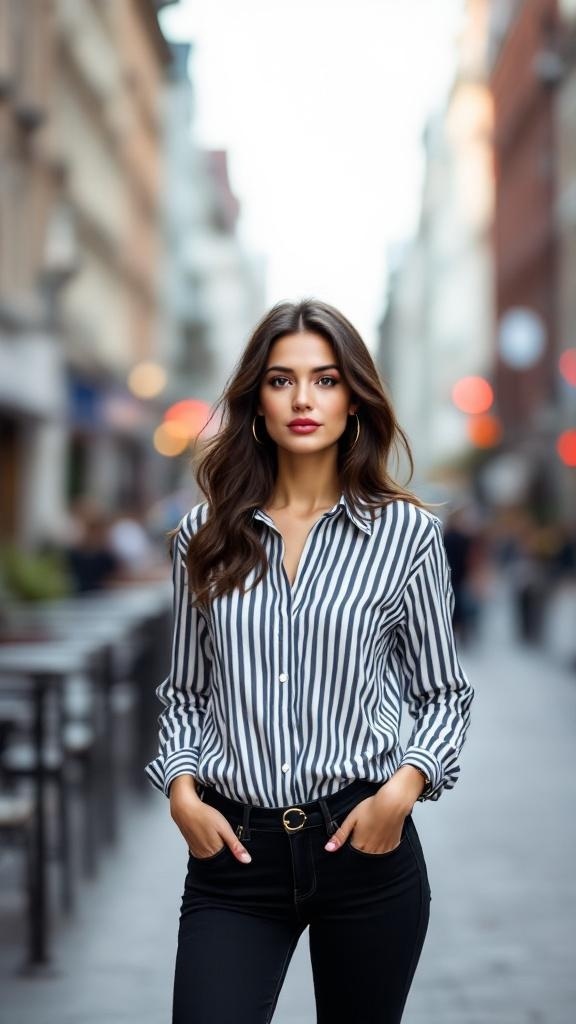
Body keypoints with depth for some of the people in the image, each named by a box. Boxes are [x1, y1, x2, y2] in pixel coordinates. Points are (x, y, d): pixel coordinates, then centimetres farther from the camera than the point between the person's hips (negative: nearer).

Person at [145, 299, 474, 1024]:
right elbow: (185, 692, 12)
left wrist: (404, 788, -10)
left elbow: (443, 693, 6)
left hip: (363, 839, -1)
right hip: (234, 850, 1)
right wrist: (182, 791, -4)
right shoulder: (205, 534, 5)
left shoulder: (406, 531, -1)